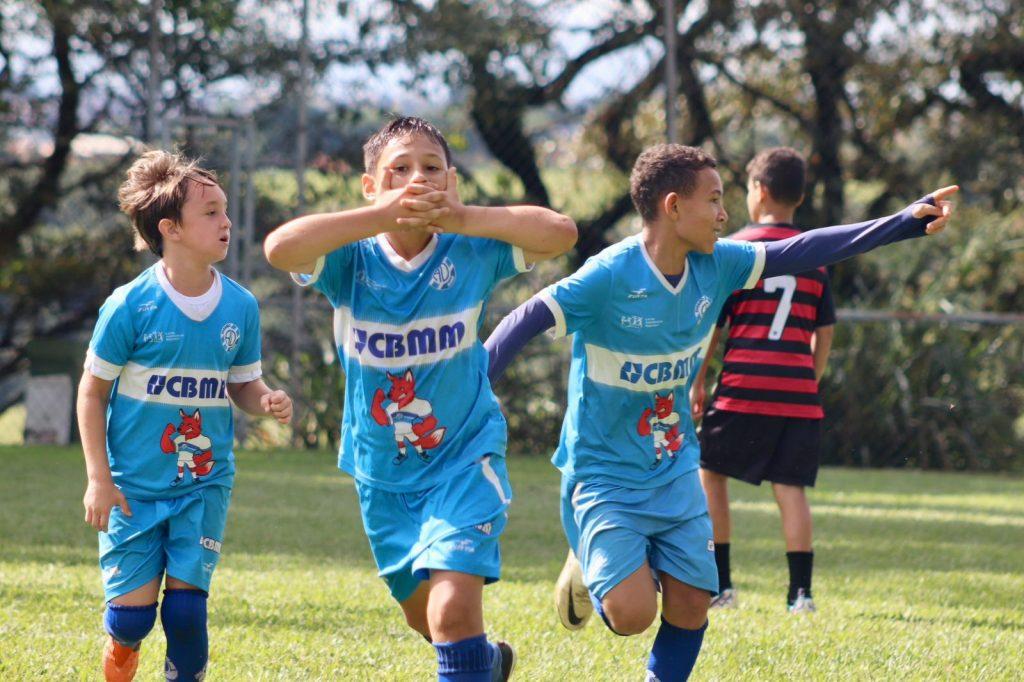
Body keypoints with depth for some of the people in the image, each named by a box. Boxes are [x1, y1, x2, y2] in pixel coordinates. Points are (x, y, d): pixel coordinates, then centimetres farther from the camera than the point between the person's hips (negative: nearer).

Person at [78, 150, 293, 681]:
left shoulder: (240, 307, 0)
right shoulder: (131, 305, -11)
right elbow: (92, 391, -3)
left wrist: (267, 401, -12)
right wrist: (98, 478, -8)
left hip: (204, 484, 2)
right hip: (134, 486, -2)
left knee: (186, 607, -7)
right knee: (131, 614, -4)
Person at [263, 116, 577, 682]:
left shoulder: (470, 252, -13)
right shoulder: (352, 260, -13)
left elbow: (560, 233, -27)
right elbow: (280, 248, -34)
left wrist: (460, 218, -33)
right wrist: (384, 215, -38)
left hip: (464, 459, -3)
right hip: (382, 472, 3)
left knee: (453, 608, -23)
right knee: (424, 614, 22)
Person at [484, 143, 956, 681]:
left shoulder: (714, 265, -3)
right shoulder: (610, 277, -22)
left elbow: (801, 253, 3)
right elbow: (523, 323, -21)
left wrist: (907, 223, 1)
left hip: (675, 471, 6)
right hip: (603, 471, -6)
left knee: (690, 607, -1)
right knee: (633, 613, -16)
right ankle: (589, 574, 18)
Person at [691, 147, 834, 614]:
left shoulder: (737, 248, -1)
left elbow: (710, 324, -1)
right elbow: (825, 332, 13)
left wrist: (698, 383, 6)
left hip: (744, 387, -4)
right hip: (798, 392, 4)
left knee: (710, 474, 9)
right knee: (791, 488, 4)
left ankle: (719, 584, 6)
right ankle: (800, 591, -2)